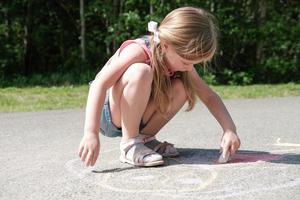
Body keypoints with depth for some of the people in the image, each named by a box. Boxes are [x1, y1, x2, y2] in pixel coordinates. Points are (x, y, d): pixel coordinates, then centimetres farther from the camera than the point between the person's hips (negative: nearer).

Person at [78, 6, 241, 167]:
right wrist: (91, 133, -47)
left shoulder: (181, 59, -8)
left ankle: (145, 137, -3)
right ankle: (129, 144, -22)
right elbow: (100, 84, -37)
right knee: (140, 72, -34)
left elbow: (209, 97, -5)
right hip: (107, 114, -6)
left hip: (134, 117, 6)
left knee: (182, 87, -16)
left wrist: (229, 129, -21)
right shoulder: (139, 51, -28)